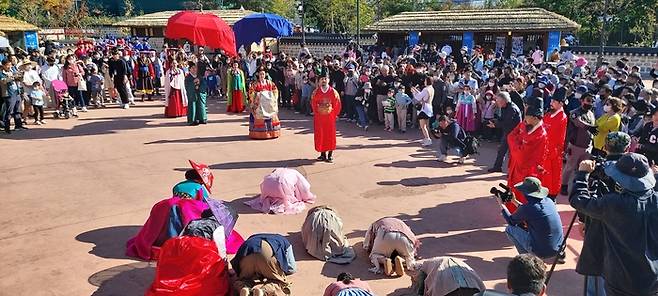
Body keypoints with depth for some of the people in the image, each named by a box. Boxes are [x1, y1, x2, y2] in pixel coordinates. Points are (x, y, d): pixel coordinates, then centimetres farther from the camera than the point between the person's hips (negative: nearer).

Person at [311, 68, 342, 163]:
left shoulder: (333, 92, -4)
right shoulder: (316, 92, 1)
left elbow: (337, 105, 1)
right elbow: (313, 104, 9)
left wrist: (334, 114, 0)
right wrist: (316, 113, 5)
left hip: (330, 117, -1)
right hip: (319, 117, 2)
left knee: (330, 135, 3)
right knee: (319, 135, 4)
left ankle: (330, 155, 12)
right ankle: (323, 154, 16)